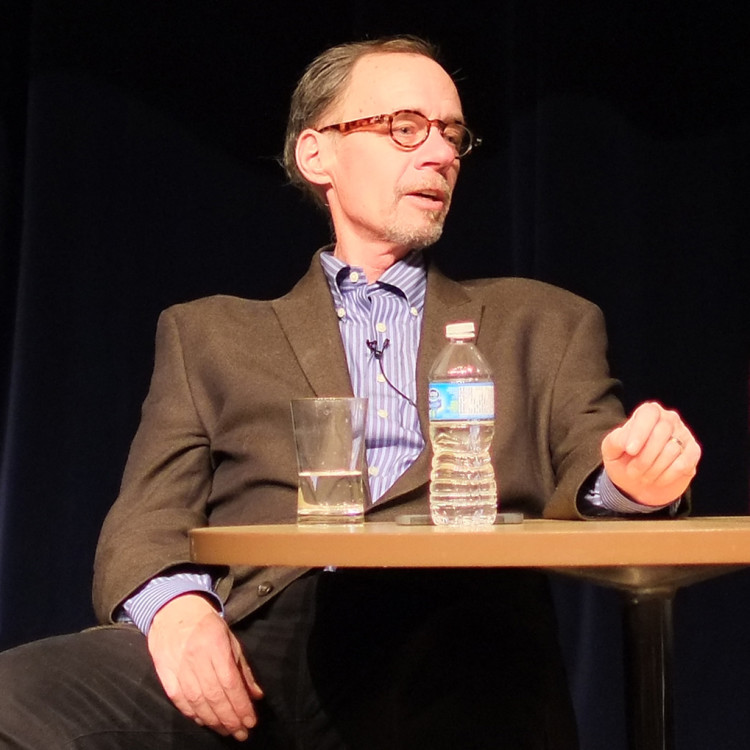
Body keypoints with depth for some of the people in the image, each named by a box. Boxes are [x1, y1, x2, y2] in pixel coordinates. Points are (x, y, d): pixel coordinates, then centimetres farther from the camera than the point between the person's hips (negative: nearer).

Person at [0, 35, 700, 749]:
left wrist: (630, 480, -9)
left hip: (458, 644, 0)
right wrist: (174, 608, -10)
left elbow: (588, 481, 17)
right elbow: (150, 519, 14)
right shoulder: (209, 334, 24)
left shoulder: (543, 324, 27)